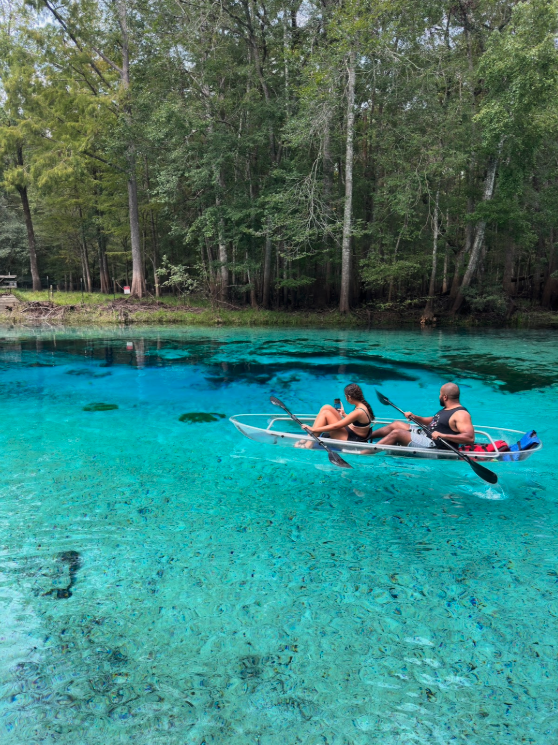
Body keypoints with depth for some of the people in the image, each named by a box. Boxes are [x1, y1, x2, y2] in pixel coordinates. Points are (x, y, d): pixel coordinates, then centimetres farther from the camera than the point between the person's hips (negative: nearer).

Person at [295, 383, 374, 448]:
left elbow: (335, 426, -24)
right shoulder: (363, 405, 0)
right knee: (326, 407, 3)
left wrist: (314, 429, -20)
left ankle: (309, 444, -12)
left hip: (350, 441, -9)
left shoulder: (359, 412, -26)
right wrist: (344, 415, 26)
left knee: (325, 413, -14)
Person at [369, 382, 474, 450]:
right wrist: (415, 417, 11)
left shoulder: (461, 414, -18)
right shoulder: (447, 409, 14)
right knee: (396, 424, 14)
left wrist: (443, 435, -37)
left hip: (434, 446, -11)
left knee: (396, 433, -16)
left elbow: (470, 438, -30)